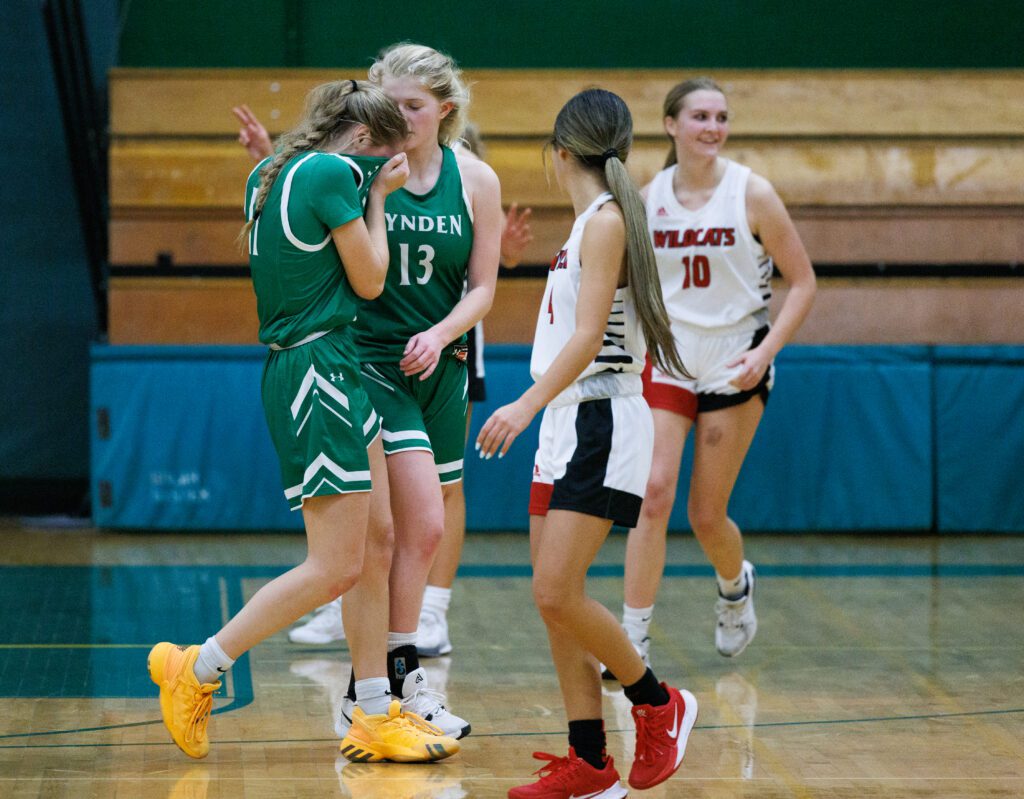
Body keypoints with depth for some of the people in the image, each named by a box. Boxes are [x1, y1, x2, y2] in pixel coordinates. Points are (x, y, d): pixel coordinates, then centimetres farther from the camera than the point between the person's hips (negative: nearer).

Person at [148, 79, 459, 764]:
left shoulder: (271, 174, 14)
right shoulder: (335, 172, -13)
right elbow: (369, 281, -8)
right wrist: (378, 198, 5)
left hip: (333, 371, 10)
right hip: (317, 372, -10)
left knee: (378, 540, 11)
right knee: (336, 566, -7)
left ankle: (377, 716, 14)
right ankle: (197, 669, 0)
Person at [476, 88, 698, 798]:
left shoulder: (606, 220, -12)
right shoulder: (589, 223, 17)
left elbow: (588, 337, -21)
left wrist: (527, 405, -29)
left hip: (600, 421, -10)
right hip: (567, 422, 10)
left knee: (557, 593, -14)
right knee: (555, 599, 4)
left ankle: (659, 703, 5)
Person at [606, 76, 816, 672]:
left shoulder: (752, 194, -9)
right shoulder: (647, 199, 0)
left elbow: (803, 282, -5)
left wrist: (764, 352, -16)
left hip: (734, 362, -2)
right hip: (666, 357, 2)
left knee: (707, 514, 4)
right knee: (654, 494, -14)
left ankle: (736, 586, 39)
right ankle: (635, 642, -9)